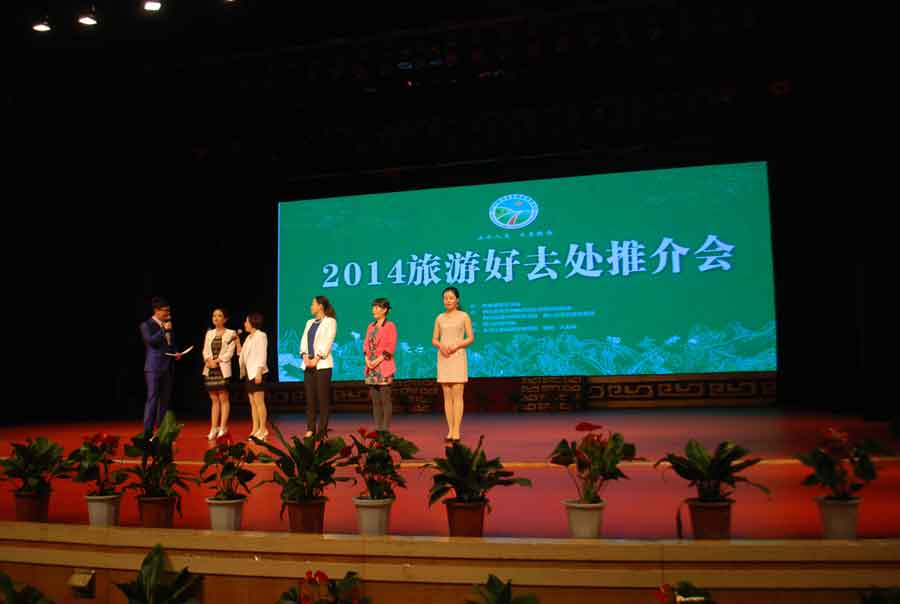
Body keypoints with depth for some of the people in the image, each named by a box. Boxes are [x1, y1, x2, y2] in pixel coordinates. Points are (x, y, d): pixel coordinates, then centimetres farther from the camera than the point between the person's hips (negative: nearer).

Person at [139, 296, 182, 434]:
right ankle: (148, 432, -6)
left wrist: (176, 353, 8)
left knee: (165, 400, 9)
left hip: (168, 367, 7)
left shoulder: (168, 325, 16)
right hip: (154, 367, -7)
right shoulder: (146, 325, -3)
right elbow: (151, 341, -19)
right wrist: (164, 330, -16)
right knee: (152, 399, -8)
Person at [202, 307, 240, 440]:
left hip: (223, 369, -4)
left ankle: (223, 427, -1)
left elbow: (229, 352, -6)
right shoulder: (209, 333, 15)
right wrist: (208, 360, -10)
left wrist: (217, 361, -15)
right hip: (210, 369, 4)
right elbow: (205, 350, 9)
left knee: (223, 398, -4)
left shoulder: (231, 333, 1)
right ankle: (214, 428, 8)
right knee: (214, 400, 7)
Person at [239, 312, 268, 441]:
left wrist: (259, 373, -20)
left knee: (259, 401, -9)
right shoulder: (249, 337, 19)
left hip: (257, 372, -9)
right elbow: (242, 354, 20)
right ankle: (255, 429, 9)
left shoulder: (260, 335, -6)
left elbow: (262, 355, -14)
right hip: (249, 372, 9)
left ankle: (263, 429, -7)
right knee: (252, 402, 7)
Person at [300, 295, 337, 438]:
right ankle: (310, 429, 7)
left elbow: (327, 342, -10)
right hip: (308, 365, 6)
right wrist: (305, 356, -6)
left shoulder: (330, 321, 0)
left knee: (323, 398, -5)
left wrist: (316, 359, -17)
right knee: (310, 397, 4)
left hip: (322, 364, -6)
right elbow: (303, 341, 12)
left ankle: (322, 430, -2)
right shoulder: (310, 322, 20)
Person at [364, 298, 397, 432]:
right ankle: (377, 427, 11)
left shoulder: (390, 326, -3)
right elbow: (366, 345, 15)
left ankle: (385, 428, -4)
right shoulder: (371, 326, 17)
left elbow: (390, 347, -9)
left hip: (384, 367, -6)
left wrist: (378, 360, -16)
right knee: (375, 400, 6)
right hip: (371, 367, 6)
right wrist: (367, 359, -3)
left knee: (385, 399, -6)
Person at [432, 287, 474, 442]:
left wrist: (456, 346, -14)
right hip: (443, 358, 4)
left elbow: (471, 338, 0)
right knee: (447, 395, 2)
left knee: (457, 394, -8)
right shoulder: (440, 318, 12)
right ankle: (450, 430, 5)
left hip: (458, 357, -4)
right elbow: (434, 340, 11)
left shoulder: (464, 316, 2)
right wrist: (441, 346, -10)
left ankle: (456, 431, -7)